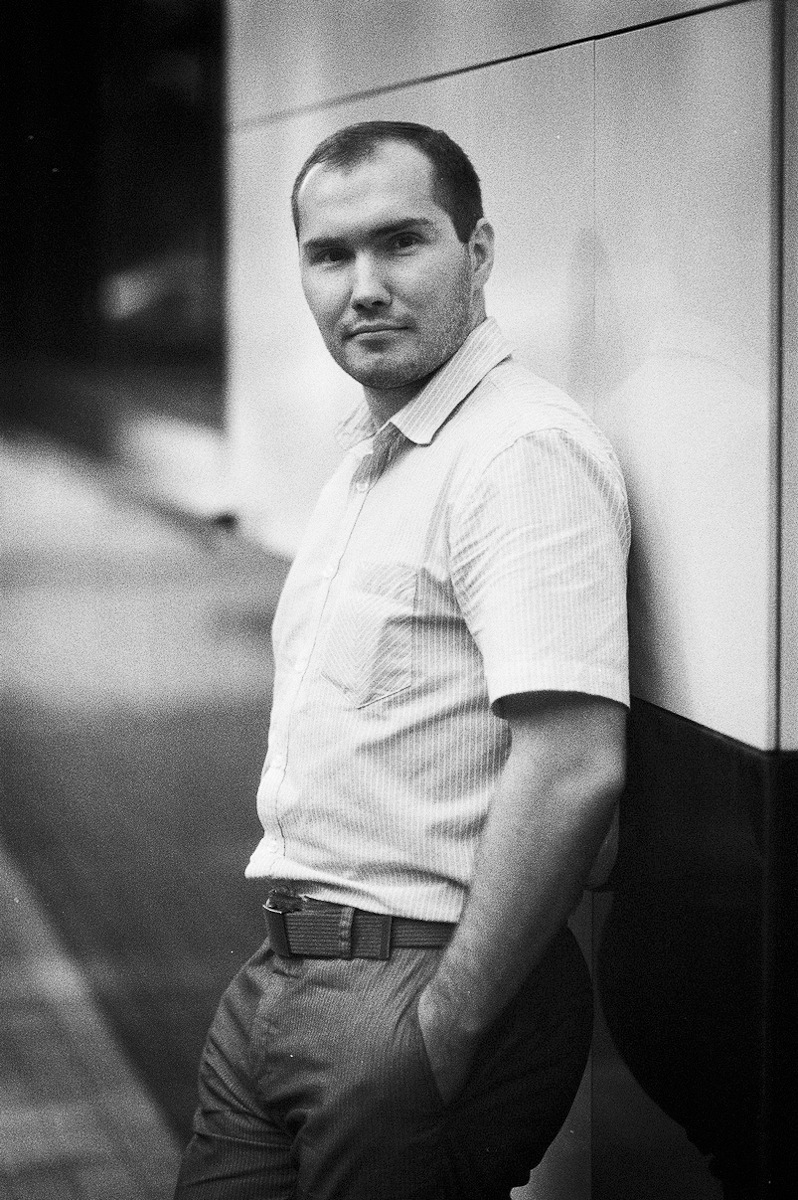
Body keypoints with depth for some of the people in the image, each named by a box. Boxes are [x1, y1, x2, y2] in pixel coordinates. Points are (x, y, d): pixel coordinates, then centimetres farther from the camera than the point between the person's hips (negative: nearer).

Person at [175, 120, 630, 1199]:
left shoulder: (526, 452, -18)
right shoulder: (368, 460, 14)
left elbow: (575, 769, -27)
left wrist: (441, 1032, -22)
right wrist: (286, 958, 13)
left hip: (425, 981, -9)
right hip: (279, 979, 9)